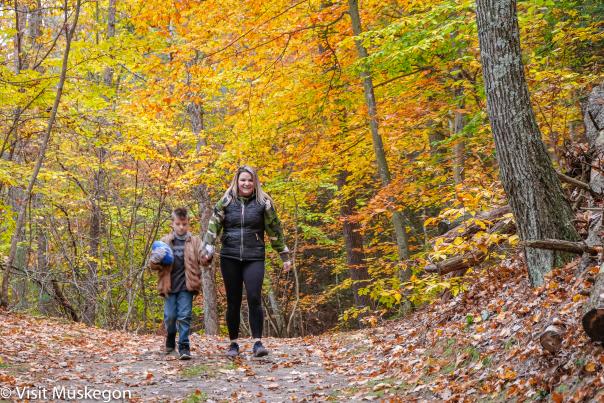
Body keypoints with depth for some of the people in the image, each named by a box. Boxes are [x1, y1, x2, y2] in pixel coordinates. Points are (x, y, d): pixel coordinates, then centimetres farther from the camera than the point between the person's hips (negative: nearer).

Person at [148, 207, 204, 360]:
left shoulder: (195, 241, 5)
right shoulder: (165, 241, 8)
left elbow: (202, 259, -6)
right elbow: (153, 265, 9)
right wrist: (155, 261, -15)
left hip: (186, 285, -1)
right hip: (169, 285, 1)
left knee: (185, 316, -6)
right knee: (170, 316, 4)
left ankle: (184, 346, 1)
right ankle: (170, 340, 30)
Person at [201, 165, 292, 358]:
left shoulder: (263, 203, 3)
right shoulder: (226, 202, 5)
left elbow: (275, 231, 8)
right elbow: (213, 226, 1)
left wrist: (285, 255, 9)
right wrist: (208, 249, -11)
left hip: (254, 258, -1)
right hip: (229, 257, 1)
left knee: (254, 298, -15)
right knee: (233, 302, 6)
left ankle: (257, 342, -8)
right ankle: (233, 343, 17)